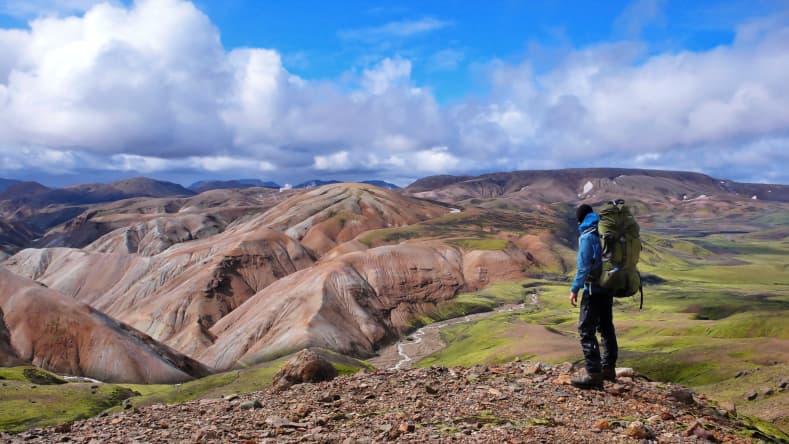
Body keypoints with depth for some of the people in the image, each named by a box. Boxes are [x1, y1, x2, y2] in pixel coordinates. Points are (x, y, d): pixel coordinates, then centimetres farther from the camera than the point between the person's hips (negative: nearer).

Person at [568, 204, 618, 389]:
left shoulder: (587, 236, -15)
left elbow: (584, 266, -19)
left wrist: (575, 289, -14)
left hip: (593, 288, -8)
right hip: (608, 287, 8)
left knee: (586, 330, -5)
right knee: (606, 327, 18)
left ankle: (594, 374, -8)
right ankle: (608, 368, 28)